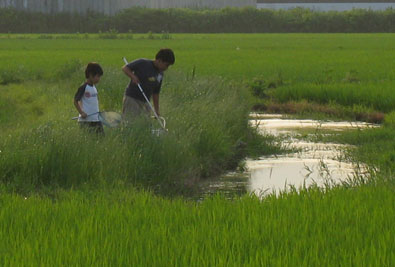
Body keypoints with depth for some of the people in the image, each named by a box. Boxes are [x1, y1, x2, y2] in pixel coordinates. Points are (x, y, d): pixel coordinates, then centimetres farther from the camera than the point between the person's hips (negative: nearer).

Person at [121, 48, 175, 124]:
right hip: (132, 99, -6)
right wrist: (133, 76, -24)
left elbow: (155, 93, 17)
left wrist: (157, 110, 16)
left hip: (145, 102, 6)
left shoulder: (160, 75, 10)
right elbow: (125, 68, -6)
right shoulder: (143, 63, -8)